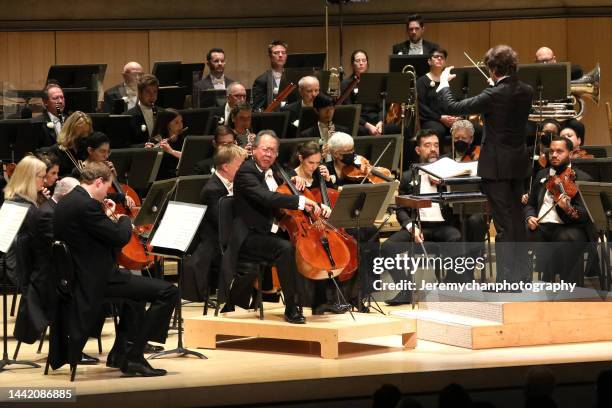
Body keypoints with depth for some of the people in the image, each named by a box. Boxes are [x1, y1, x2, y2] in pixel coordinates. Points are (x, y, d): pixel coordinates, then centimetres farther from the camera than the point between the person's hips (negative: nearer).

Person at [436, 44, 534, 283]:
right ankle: (519, 271, 22)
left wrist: (443, 84, 0)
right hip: (519, 164, 7)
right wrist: (497, 84, 22)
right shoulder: (526, 92, 1)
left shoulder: (494, 95, -20)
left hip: (497, 165, -7)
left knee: (503, 221, -4)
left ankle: (506, 278, -2)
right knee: (516, 217, 16)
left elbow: (453, 108, -16)